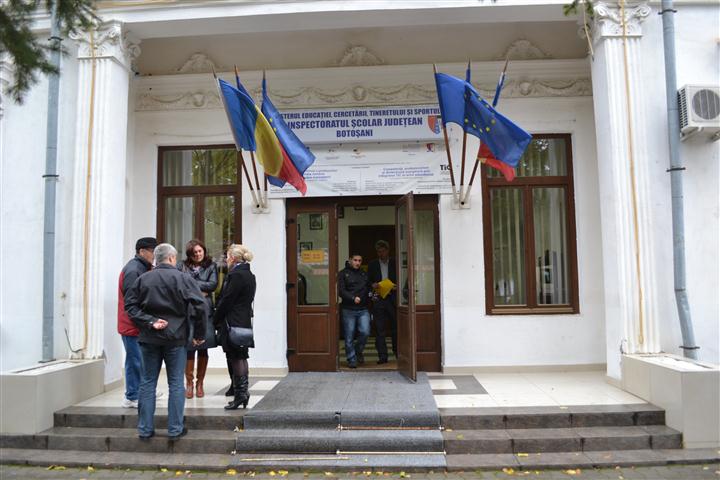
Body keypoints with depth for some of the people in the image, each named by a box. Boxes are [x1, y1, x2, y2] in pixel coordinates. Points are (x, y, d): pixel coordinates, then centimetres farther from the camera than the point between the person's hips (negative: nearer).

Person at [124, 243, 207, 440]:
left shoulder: (143, 279, 3)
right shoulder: (183, 278, -6)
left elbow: (130, 305, -3)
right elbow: (199, 305, -13)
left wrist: (149, 322, -8)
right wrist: (199, 334, -5)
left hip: (149, 338, 3)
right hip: (175, 337, -3)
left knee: (148, 383, 11)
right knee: (176, 384, 6)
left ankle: (145, 428, 15)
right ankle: (175, 429, 10)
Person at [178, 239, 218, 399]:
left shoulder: (211, 266, 10)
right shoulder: (183, 266, 10)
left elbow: (213, 284, -3)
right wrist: (200, 290, -8)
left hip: (204, 310, 1)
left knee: (203, 348, 3)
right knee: (188, 347, -3)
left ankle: (200, 383, 14)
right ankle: (189, 383, 9)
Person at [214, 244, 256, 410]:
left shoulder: (236, 275, -16)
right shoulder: (249, 275, 13)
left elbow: (226, 301, -17)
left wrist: (215, 320, -5)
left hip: (233, 323, -9)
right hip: (245, 321, 9)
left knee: (235, 358, -3)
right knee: (241, 357, 14)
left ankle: (240, 393, 2)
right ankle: (243, 391, 19)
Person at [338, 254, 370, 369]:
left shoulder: (364, 274, 17)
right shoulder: (343, 273, 3)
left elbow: (368, 289, 24)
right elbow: (341, 291, -8)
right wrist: (353, 298, -20)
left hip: (363, 309, 3)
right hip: (348, 310, -3)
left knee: (365, 332, -10)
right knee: (349, 337, 1)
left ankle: (358, 351, 17)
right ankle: (351, 360, 14)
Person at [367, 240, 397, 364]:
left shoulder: (395, 263, 8)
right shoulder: (372, 264, 12)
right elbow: (368, 280, 13)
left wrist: (397, 287, -10)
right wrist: (372, 285, -8)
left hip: (392, 297, -1)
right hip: (378, 299, 1)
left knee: (396, 327, 4)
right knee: (379, 329, 0)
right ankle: (382, 356, 4)